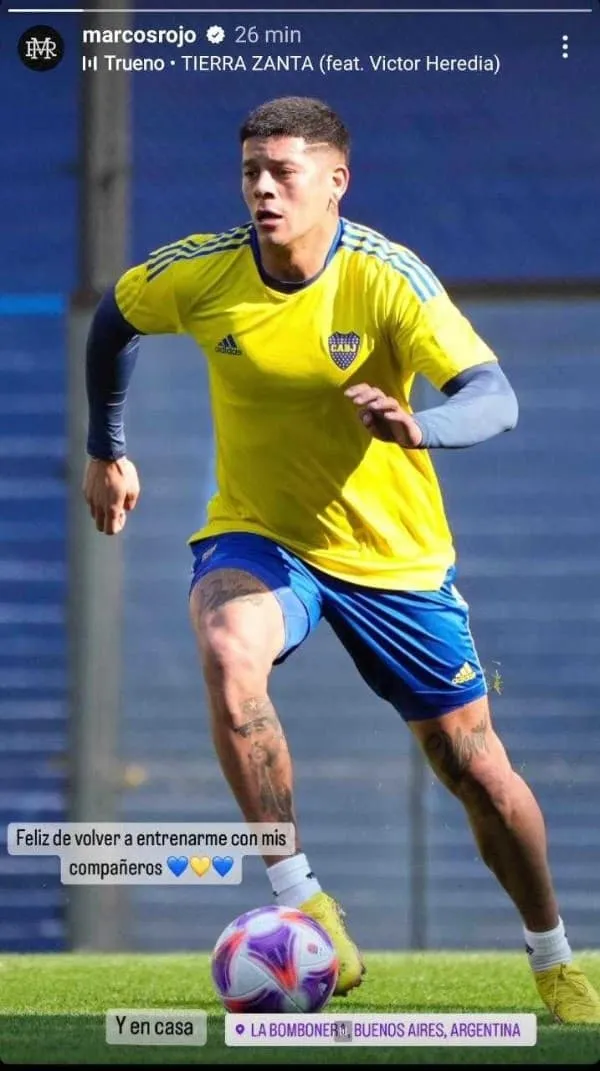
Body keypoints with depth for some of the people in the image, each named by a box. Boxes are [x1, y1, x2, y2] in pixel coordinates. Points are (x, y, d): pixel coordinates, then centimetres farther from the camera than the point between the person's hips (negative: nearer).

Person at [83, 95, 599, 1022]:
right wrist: (107, 450, 14)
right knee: (229, 654, -34)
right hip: (256, 534, 1)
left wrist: (414, 428, -51)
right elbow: (115, 318, 10)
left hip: (394, 553, -1)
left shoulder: (388, 278, -20)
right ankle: (300, 903, -25)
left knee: (473, 767, 4)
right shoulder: (199, 273, -12)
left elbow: (494, 397, -31)